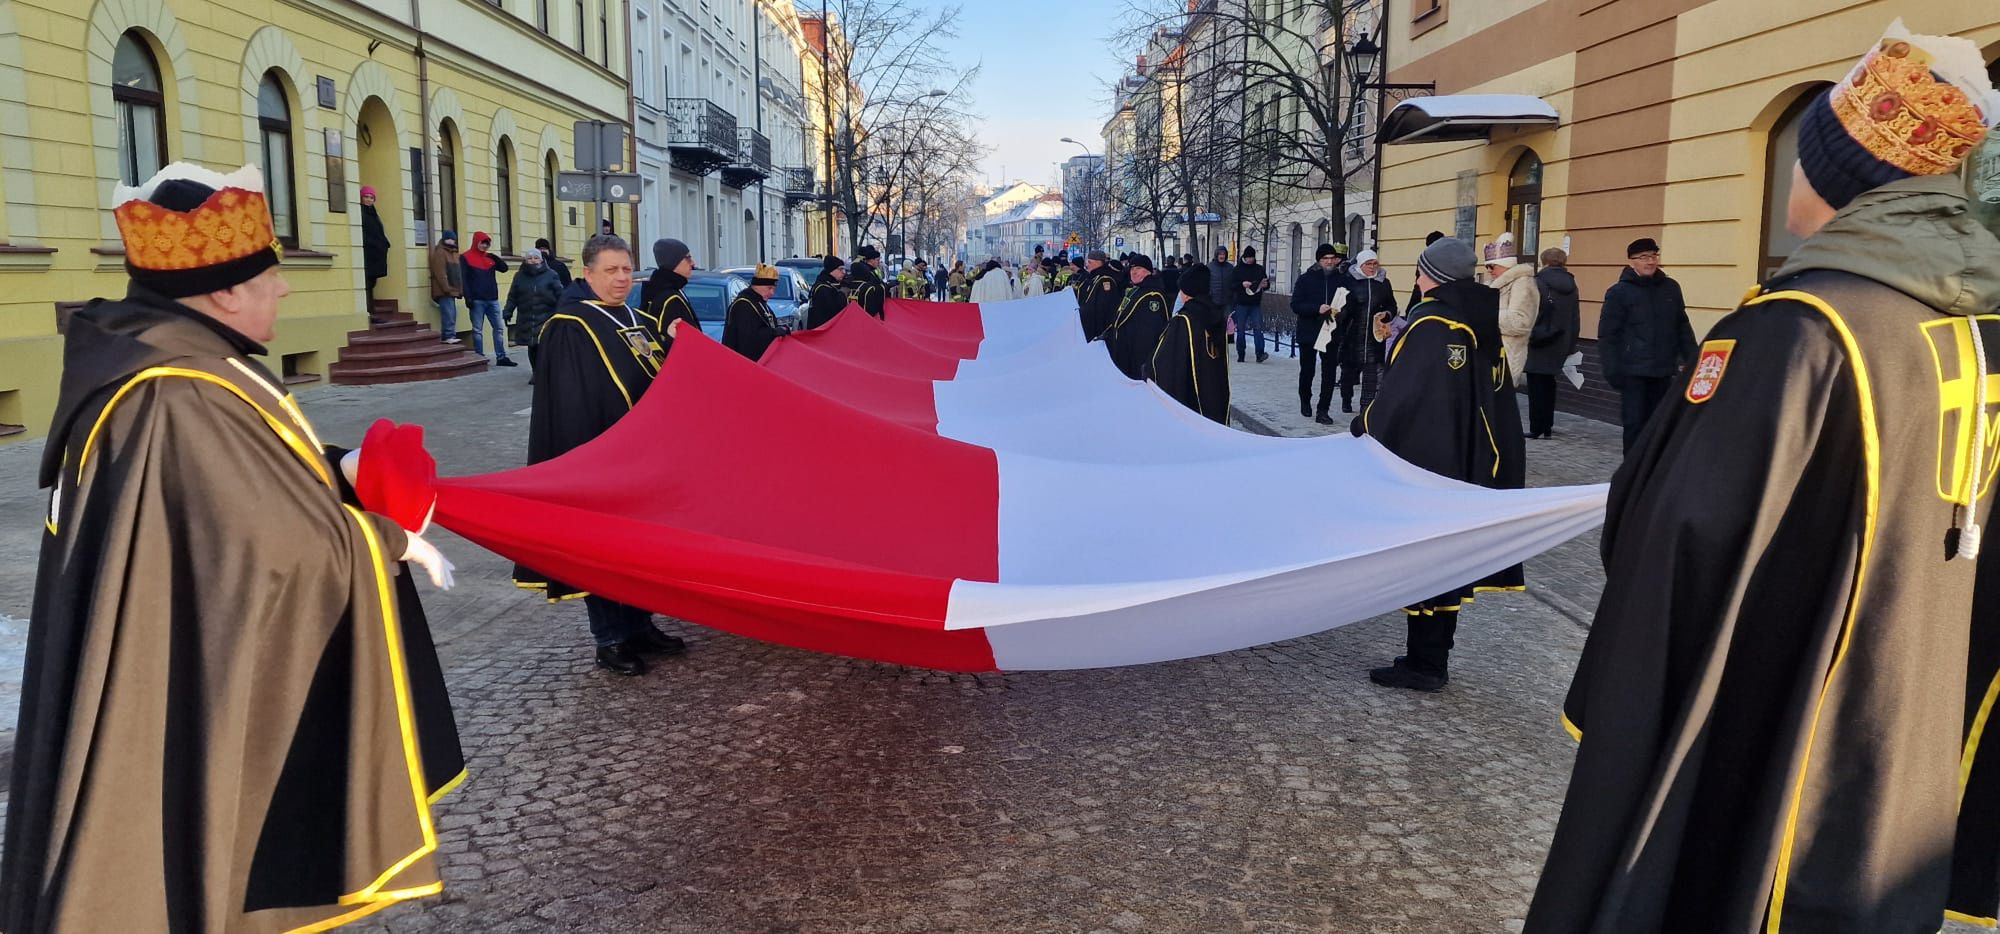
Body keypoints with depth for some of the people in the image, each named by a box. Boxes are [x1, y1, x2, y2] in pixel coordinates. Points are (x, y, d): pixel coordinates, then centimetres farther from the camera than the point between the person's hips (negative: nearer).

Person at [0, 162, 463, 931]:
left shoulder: (164, 354, 3)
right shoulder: (179, 400, -28)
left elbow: (245, 489, 14)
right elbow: (294, 543, -24)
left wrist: (337, 471, 0)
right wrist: (391, 541, -7)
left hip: (192, 678, 10)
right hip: (201, 706, -10)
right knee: (223, 870, 8)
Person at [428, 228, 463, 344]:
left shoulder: (453, 253, 21)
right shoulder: (440, 253, -8)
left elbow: (457, 273, 23)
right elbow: (440, 273, -16)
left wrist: (459, 289, 16)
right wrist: (446, 288, -20)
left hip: (452, 290, 9)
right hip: (444, 291, -9)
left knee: (451, 314, 8)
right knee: (448, 314, -14)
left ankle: (449, 336, 11)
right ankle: (448, 336, -15)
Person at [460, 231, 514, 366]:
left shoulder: (490, 258, 14)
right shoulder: (466, 258, -1)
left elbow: (504, 268, 13)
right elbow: (463, 279, -7)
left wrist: (496, 258, -4)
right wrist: (468, 298, -15)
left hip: (492, 299, 5)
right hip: (477, 300, -5)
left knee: (499, 327, 3)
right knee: (477, 330, -1)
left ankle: (501, 357, 7)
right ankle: (480, 358, 0)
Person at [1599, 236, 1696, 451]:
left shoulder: (1671, 288, 11)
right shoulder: (1619, 292, -4)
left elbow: (1682, 327, 17)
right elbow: (1607, 334, -6)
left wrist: (1691, 359, 10)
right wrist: (1611, 369, -13)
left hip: (1663, 369, 4)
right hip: (1633, 371, -4)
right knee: (1635, 422, -3)